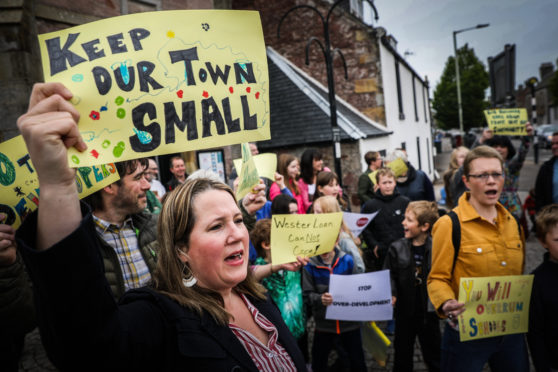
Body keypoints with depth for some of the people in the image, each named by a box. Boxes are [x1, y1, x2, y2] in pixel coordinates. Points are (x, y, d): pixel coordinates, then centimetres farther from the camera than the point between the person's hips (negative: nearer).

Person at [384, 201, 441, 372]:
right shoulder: (397, 248, -7)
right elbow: (389, 276, -4)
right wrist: (391, 294, -20)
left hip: (428, 312, -1)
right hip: (404, 312, 1)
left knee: (434, 355, 18)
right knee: (402, 355, 17)